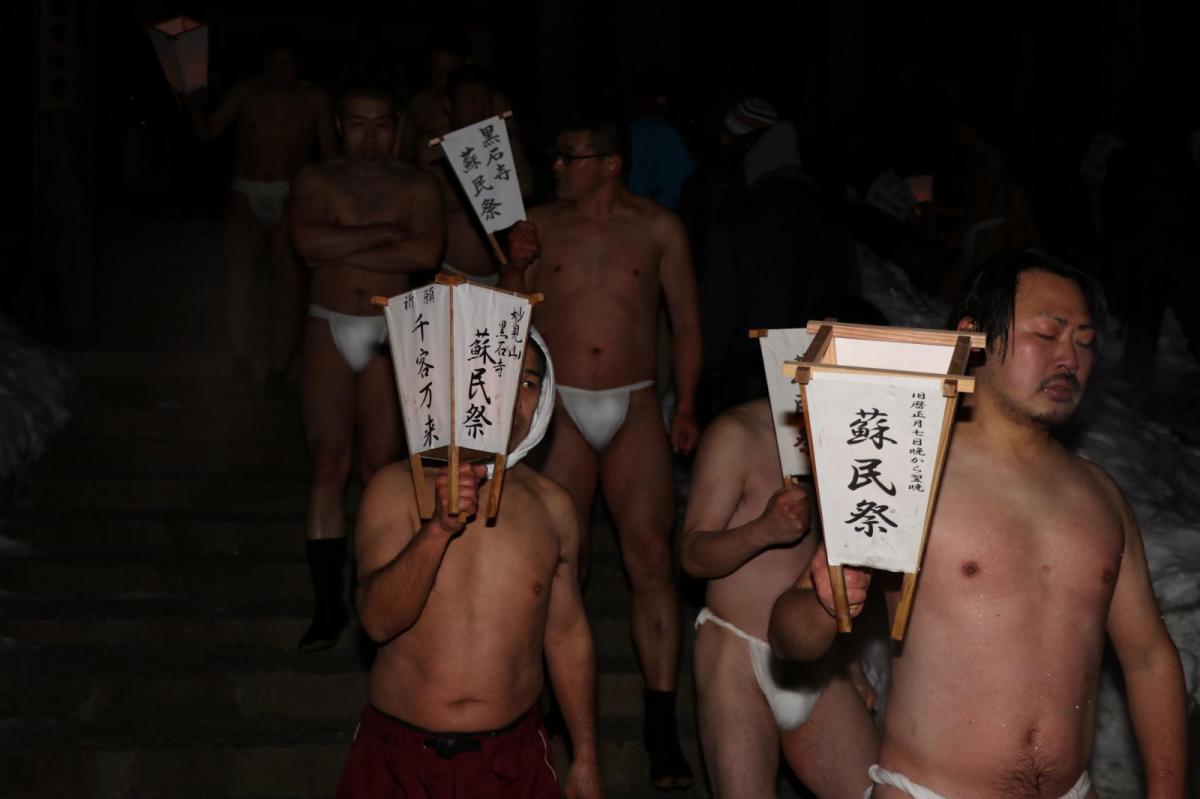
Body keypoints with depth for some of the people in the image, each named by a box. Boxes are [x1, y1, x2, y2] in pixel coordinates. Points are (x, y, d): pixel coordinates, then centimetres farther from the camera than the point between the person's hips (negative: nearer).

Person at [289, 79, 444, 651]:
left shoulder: (419, 187, 5)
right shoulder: (316, 180, 7)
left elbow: (427, 252, -14)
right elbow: (306, 240, -13)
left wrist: (340, 250, -11)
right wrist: (383, 233, -11)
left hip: (390, 335, 0)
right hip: (328, 330, 1)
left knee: (383, 468, -2)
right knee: (327, 465, -6)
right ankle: (328, 605, -1)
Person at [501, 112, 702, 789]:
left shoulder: (658, 228, 4)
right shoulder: (540, 224, 6)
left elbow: (687, 322, 7)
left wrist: (686, 406, 0)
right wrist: (518, 265, -10)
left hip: (636, 410, -1)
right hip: (559, 409, 1)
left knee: (651, 557, -9)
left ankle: (662, 725, -3)